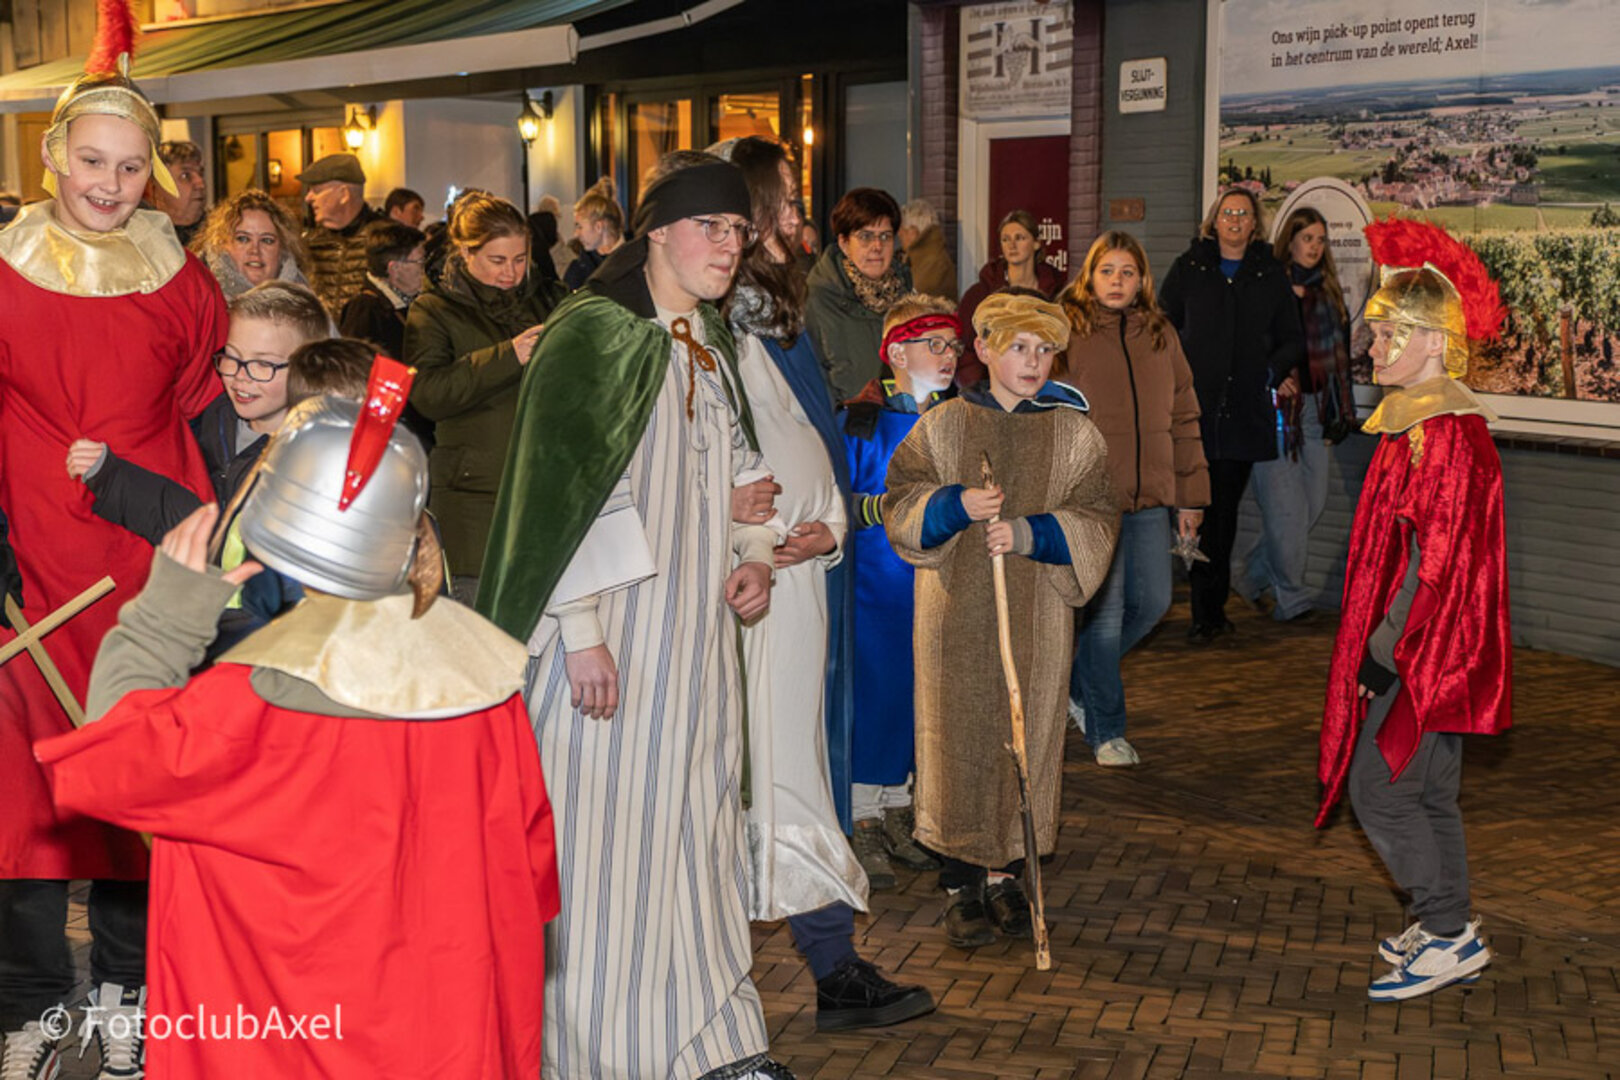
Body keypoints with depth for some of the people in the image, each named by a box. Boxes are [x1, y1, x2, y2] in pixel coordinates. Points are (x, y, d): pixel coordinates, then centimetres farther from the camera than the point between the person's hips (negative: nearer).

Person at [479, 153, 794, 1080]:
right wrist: (581, 631, -20)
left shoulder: (711, 344, 12)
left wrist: (755, 556, 4)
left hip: (696, 628, 7)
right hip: (613, 632, -7)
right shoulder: (596, 335, -11)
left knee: (696, 817, 11)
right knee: (606, 821, 0)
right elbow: (568, 488, -16)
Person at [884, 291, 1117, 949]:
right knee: (957, 736, -1)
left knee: (1025, 735, 3)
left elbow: (1096, 523, 1)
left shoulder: (1074, 434, 6)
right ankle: (961, 885, 8)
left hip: (1036, 618, 1)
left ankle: (1006, 875, 17)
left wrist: (1030, 533, -15)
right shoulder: (943, 426, 5)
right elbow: (899, 505, 2)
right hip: (956, 614, -1)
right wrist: (956, 504, -17)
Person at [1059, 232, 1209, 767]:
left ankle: (1078, 681, 30)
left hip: (1150, 496, 5)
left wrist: (1190, 495, 12)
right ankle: (1106, 729, 15)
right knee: (1104, 612, -1)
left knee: (1151, 602, 7)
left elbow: (1183, 417, 15)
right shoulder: (1067, 332, -3)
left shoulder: (1160, 334, 12)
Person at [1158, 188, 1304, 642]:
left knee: (1226, 508, 3)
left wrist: (1272, 372, 0)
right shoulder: (1188, 269, 9)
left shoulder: (1271, 275, 12)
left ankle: (1212, 607, 10)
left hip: (1245, 411, 1)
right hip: (1196, 408, -1)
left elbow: (1292, 340, 17)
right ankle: (1206, 609, 2)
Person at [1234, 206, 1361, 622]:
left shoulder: (1328, 292, 14)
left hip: (1314, 408, 6)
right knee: (1284, 505, -6)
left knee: (1313, 502, 4)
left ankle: (1251, 567, 22)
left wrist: (1338, 415, 16)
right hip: (1274, 408, -6)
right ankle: (1291, 595, 5)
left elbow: (1338, 354, 18)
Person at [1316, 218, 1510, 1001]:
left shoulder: (1448, 433, -19)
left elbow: (1435, 556, -22)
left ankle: (1449, 936, 4)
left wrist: (1387, 648, -18)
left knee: (1380, 790, -5)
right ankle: (1448, 934, 24)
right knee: (1430, 793, 15)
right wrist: (1384, 642, 16)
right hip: (1427, 646, 10)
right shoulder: (1415, 421, 11)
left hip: (1430, 646, -10)